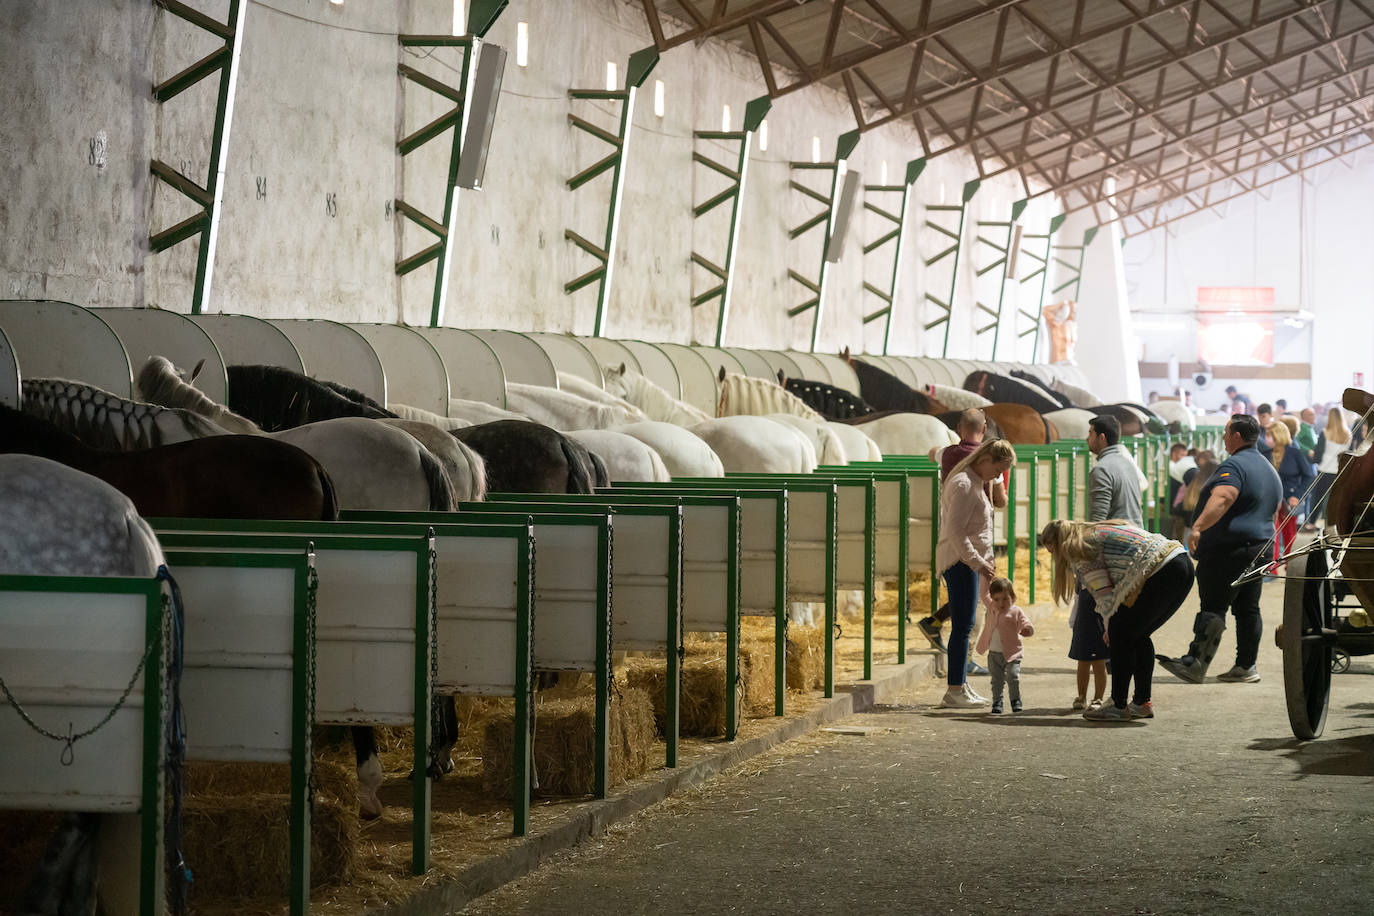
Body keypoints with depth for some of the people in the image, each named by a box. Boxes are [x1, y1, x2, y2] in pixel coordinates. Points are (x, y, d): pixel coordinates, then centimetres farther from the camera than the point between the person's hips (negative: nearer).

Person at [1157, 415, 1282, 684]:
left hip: (1228, 549, -9)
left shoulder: (1234, 465, -12)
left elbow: (1222, 498, -30)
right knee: (1247, 609, 11)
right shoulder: (1270, 470, 19)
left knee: (1212, 608, -12)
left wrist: (1198, 527, -41)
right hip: (1259, 547, 9)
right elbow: (1274, 511, 29)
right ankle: (1246, 666, 11)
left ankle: (1195, 664, -16)